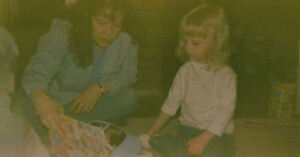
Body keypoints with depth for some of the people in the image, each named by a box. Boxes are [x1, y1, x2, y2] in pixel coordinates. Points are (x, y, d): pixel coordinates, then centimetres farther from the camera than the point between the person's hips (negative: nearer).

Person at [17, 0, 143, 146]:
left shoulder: (127, 39, -20)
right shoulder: (64, 32, -30)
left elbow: (128, 74, -8)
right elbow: (37, 69, -43)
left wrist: (100, 88, -28)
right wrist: (42, 101, -66)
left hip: (92, 97, 4)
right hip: (56, 98, -4)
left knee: (129, 98, -25)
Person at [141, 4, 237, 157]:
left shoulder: (226, 75, -9)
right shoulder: (185, 70, 7)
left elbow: (225, 111, -15)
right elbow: (172, 102, 13)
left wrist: (203, 139, -24)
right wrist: (153, 131, 11)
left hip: (216, 134, -3)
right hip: (187, 129, 3)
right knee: (157, 143, -25)